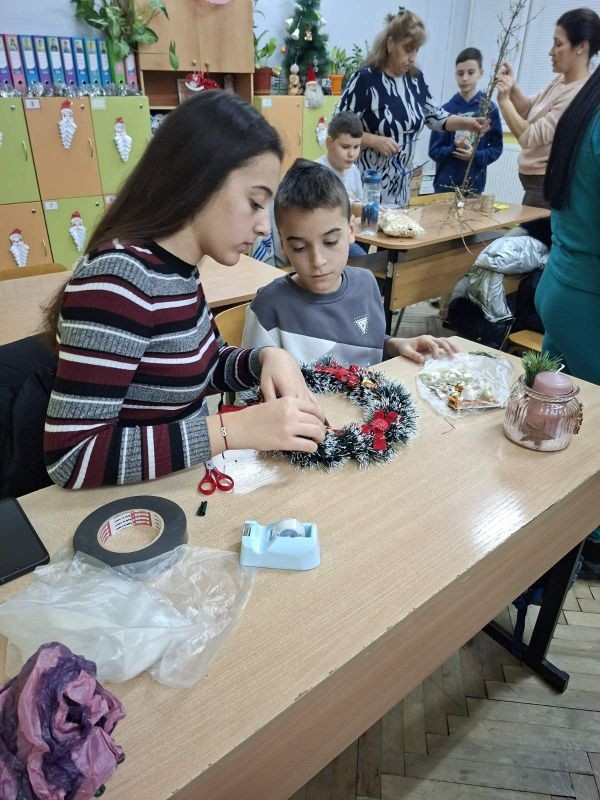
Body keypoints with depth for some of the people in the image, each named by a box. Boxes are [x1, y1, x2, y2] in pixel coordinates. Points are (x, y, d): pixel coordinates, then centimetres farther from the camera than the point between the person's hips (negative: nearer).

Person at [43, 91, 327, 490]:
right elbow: (70, 456, -27)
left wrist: (266, 359, -7)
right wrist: (237, 428, -29)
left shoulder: (177, 269, 0)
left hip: (183, 482, 7)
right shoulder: (119, 277, -24)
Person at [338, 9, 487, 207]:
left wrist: (467, 122, 4)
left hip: (401, 182, 6)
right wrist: (375, 140, -23)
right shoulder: (365, 79, -11)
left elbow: (434, 116, 18)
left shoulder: (416, 80, 8)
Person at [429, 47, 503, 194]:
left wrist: (475, 155, -14)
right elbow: (434, 151, 1)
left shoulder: (490, 109, 1)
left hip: (474, 185, 0)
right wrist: (454, 149, -16)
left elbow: (496, 148, 3)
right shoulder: (446, 109, 2)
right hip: (445, 183, 1)